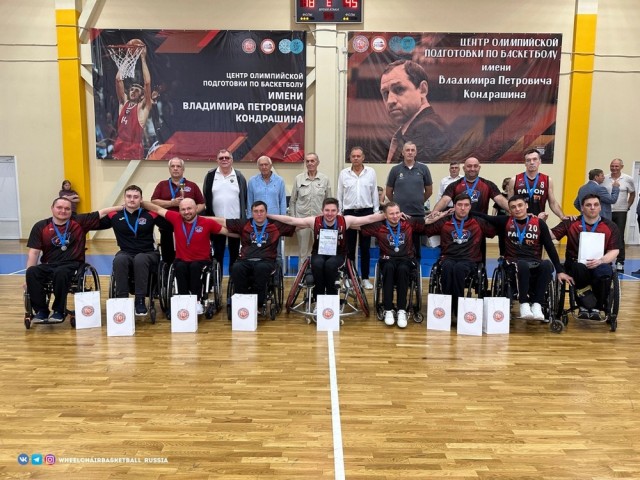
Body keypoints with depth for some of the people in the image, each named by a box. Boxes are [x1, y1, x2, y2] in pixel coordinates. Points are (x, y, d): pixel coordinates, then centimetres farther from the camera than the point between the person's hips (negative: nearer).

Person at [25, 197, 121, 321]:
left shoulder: (79, 221, 5)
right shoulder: (40, 226, 6)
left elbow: (102, 213, 3)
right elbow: (34, 252, 2)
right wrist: (29, 279, -6)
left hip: (72, 265, -2)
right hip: (48, 265, 2)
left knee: (60, 273, -37)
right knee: (31, 272, -30)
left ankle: (59, 311, -16)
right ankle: (41, 310, -15)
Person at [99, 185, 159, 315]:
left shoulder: (150, 215, 2)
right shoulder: (115, 216, 7)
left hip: (148, 254, -1)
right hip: (126, 254, 2)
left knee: (140, 259, -37)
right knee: (119, 259, -34)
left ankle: (140, 300, -31)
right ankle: (122, 299, -26)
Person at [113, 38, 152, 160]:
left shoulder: (143, 107, -2)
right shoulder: (123, 102, 13)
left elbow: (147, 83, -13)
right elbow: (118, 79, 6)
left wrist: (143, 59, -8)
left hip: (135, 153, -6)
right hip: (119, 151, 6)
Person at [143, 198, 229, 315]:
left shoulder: (207, 222, -6)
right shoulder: (176, 219, -1)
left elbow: (228, 232, -2)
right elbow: (157, 209, 7)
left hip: (201, 261, -2)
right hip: (182, 260, 2)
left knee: (195, 266, -33)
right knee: (180, 267, -31)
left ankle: (197, 301, -22)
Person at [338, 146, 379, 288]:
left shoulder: (371, 172, 3)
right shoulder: (344, 174, 3)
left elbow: (375, 194, 6)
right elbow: (339, 195, 6)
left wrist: (376, 212, 3)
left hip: (366, 212, 0)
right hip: (349, 212, 0)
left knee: (365, 247, 6)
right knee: (349, 247, 6)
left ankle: (365, 278, 15)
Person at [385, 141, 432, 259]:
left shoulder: (423, 169, 2)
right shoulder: (395, 170, 1)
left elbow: (429, 191, 13)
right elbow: (389, 192, 10)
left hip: (418, 213, 1)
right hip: (399, 213, 0)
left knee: (416, 244, 8)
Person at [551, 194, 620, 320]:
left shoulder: (610, 226, 7)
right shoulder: (571, 223, 5)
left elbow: (614, 251, 2)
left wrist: (600, 260, -17)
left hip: (599, 264, 1)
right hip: (575, 263, -1)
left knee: (604, 272, -35)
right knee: (580, 268, -38)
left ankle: (596, 307, -8)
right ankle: (583, 306, -11)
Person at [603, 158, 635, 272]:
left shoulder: (628, 179, -1)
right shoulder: (604, 179, 0)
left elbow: (632, 194, 10)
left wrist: (628, 206, 4)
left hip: (621, 212, -1)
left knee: (619, 238, 0)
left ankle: (620, 262, 6)